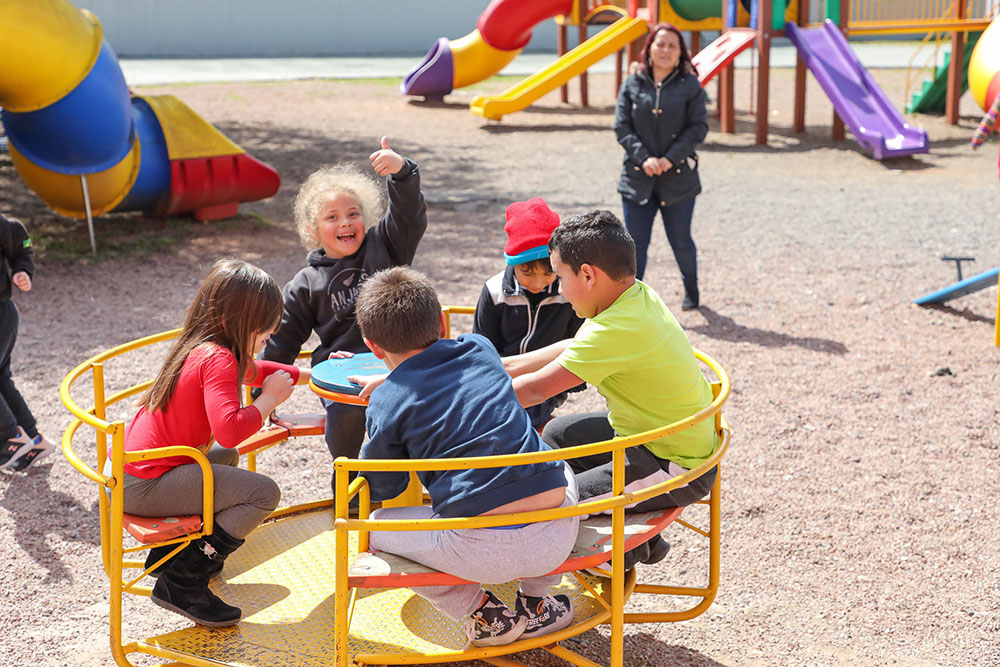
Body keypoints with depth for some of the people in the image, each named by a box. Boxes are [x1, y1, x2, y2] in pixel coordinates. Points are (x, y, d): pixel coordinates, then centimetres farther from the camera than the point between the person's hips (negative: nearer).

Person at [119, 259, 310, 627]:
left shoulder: (199, 348, 14)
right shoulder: (218, 359, -18)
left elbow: (252, 370, 33)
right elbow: (230, 429, -33)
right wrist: (269, 398, -15)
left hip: (125, 469, 10)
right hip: (144, 487, -10)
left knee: (226, 458, 33)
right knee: (263, 493, -16)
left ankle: (172, 550, 26)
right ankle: (182, 583, -12)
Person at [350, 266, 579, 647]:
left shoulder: (386, 405, 1)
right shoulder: (479, 349, 14)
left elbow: (382, 489, 16)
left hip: (484, 550, -4)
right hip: (556, 541, 5)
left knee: (375, 525, 20)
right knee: (559, 473, 40)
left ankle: (486, 616, 15)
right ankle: (536, 604, 31)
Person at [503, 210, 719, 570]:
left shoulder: (617, 330, -31)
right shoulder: (636, 295, -3)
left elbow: (536, 390, -24)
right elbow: (572, 348, 13)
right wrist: (503, 366, 12)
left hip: (676, 470, -10)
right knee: (557, 433, 22)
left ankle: (627, 549, 13)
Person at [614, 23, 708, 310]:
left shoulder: (690, 86, 1)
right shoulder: (632, 84, 4)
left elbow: (698, 128, -3)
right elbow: (622, 127, 0)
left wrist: (670, 159, -14)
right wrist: (643, 158, -13)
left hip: (678, 177, -1)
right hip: (638, 178, 1)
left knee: (680, 241, 9)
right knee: (635, 243, 0)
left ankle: (691, 290, 34)